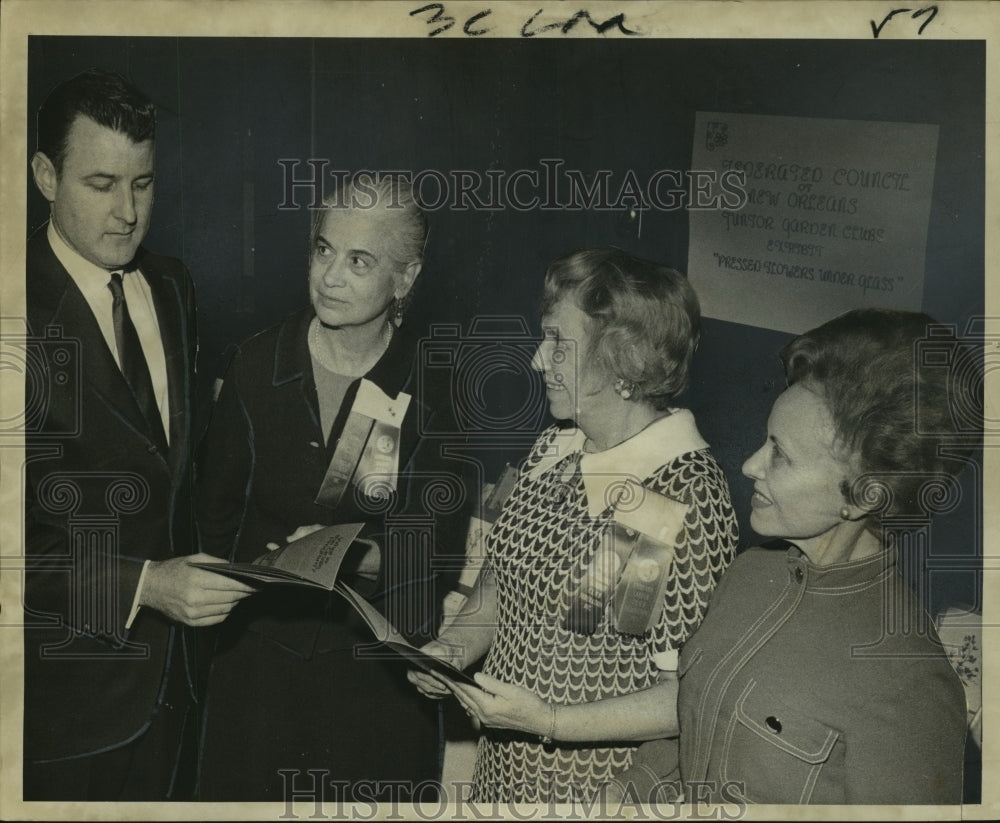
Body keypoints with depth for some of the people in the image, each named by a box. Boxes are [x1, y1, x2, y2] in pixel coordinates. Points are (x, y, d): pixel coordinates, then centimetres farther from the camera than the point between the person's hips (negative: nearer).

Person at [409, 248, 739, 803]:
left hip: (596, 782, -6)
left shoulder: (688, 496, -23)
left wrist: (552, 723, -24)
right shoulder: (552, 451, -1)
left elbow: (697, 694, -21)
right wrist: (455, 647, -3)